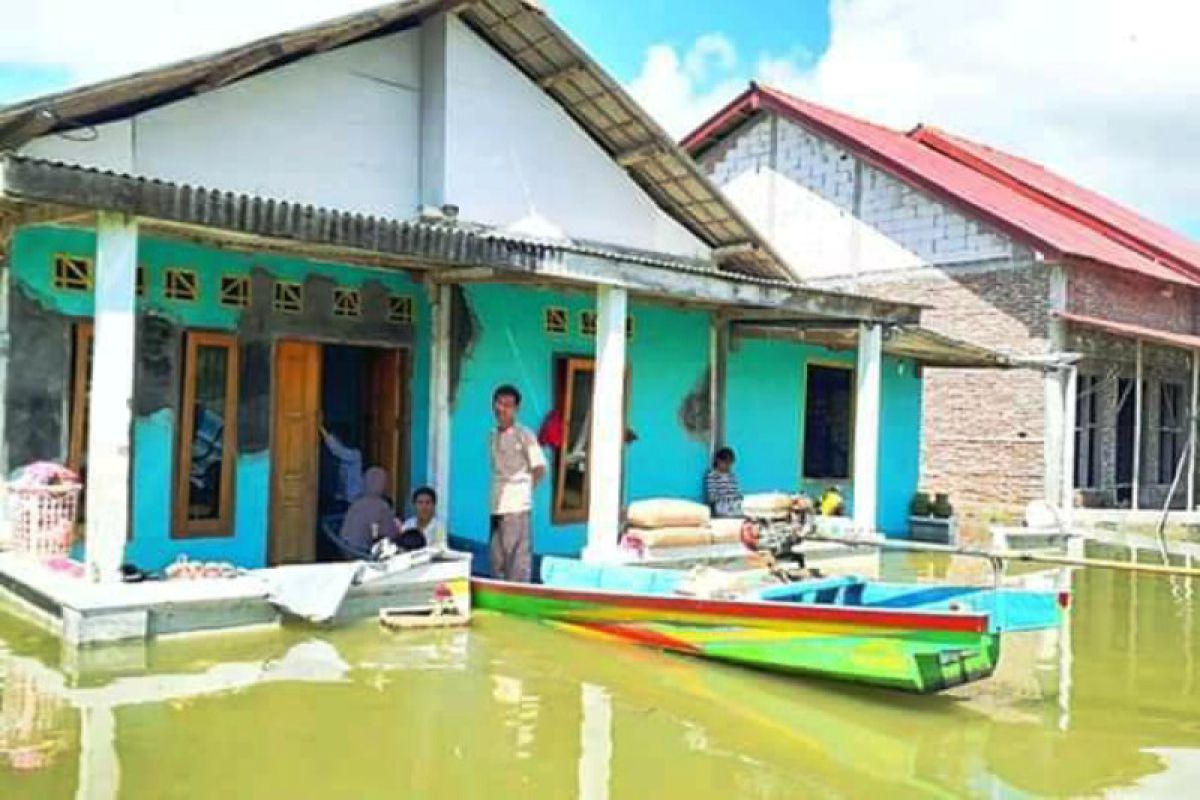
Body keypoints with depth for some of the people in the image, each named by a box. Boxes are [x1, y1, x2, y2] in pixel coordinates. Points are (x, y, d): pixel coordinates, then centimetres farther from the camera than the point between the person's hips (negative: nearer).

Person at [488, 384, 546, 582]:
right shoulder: (492, 436, 13)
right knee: (496, 559, 12)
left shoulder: (524, 435, -6)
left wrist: (523, 490, 1)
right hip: (496, 506, 7)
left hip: (517, 506, -7)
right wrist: (497, 492, 10)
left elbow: (540, 470, -4)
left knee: (518, 559, -4)